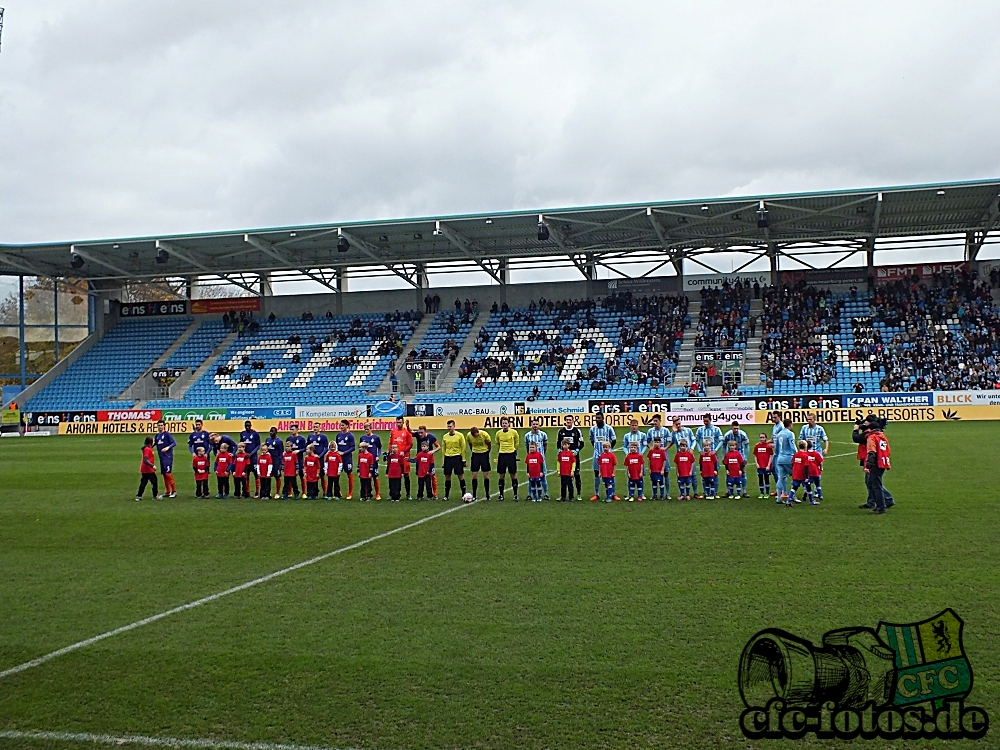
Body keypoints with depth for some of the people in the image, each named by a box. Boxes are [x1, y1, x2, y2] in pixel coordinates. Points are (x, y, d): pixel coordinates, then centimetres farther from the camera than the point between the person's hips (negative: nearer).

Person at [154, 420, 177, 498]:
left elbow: (174, 443, -11)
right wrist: (152, 443, -5)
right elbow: (154, 443, 18)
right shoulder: (157, 435, 13)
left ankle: (174, 491, -7)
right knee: (164, 474, 10)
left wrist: (168, 447, -27)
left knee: (168, 473, -13)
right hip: (161, 458, 7)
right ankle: (167, 492, 17)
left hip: (168, 457, -7)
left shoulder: (167, 434, -7)